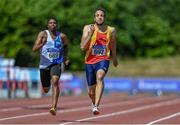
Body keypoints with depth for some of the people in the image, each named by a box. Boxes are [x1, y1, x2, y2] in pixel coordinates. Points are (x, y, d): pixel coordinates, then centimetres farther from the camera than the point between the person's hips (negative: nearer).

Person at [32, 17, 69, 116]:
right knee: (46, 90, 14)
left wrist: (65, 57, 13)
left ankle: (54, 107, -35)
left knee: (55, 82, -29)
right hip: (44, 64, 1)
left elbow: (65, 46, 24)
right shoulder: (43, 34, -6)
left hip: (56, 64, -1)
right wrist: (42, 44, -33)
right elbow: (34, 49, -15)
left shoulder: (62, 36, 0)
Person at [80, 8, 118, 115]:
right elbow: (83, 47, -12)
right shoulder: (88, 28, -4)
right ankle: (94, 103, 48)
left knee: (99, 77, -35)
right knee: (91, 91, 11)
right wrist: (90, 34, -23)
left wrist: (114, 58, 34)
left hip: (103, 60, -1)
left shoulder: (111, 30, 1)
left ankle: (96, 106, -42)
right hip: (90, 61, 1)